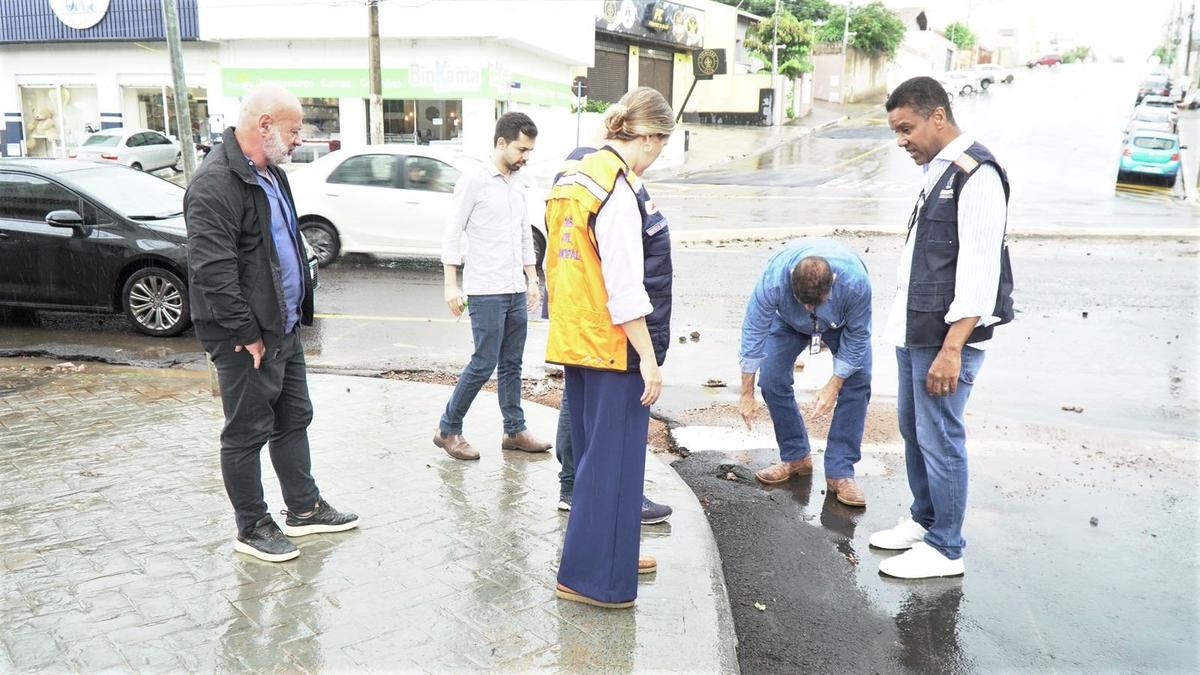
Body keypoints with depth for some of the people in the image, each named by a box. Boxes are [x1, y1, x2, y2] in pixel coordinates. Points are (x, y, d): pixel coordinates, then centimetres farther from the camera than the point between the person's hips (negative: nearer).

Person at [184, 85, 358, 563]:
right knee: (247, 433, 4)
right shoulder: (215, 185, -20)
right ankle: (252, 528, 19)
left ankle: (304, 509, 33)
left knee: (293, 420, 18)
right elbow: (213, 271, -25)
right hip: (246, 339, -10)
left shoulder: (271, 174, 12)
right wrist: (247, 334, -21)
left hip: (284, 328, 10)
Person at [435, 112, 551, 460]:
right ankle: (448, 429, 9)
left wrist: (532, 281, 18)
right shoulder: (474, 181, -7)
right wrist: (451, 285, -13)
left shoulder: (518, 186, 15)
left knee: (511, 364, 11)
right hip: (486, 292, -7)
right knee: (484, 364, -5)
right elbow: (452, 234, -8)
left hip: (516, 291, 7)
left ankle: (515, 431, 19)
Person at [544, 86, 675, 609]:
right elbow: (625, 287, -21)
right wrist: (648, 356, -15)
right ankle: (592, 576, 12)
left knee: (594, 453, 19)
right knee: (612, 459, 1)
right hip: (613, 346, -10)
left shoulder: (572, 176, 11)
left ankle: (612, 552, 36)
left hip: (574, 340, 10)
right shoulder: (619, 189, -18)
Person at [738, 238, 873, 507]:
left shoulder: (855, 281, -42)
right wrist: (746, 394, -25)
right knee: (772, 381, -12)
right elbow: (753, 333, -30)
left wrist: (833, 387, -22)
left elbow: (858, 335, -24)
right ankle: (795, 457, 8)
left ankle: (840, 471, -8)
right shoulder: (773, 280, -41)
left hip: (844, 323, -1)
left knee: (857, 384, -15)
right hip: (789, 322, 1)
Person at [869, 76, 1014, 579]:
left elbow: (979, 271, -20)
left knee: (939, 439, 0)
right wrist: (905, 321, 15)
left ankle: (945, 549, 14)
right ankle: (924, 519, 35)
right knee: (912, 429, 18)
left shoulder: (976, 176, -15)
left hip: (946, 336, -9)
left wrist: (951, 349, -22)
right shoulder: (936, 171, 13)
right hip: (913, 330, 9)